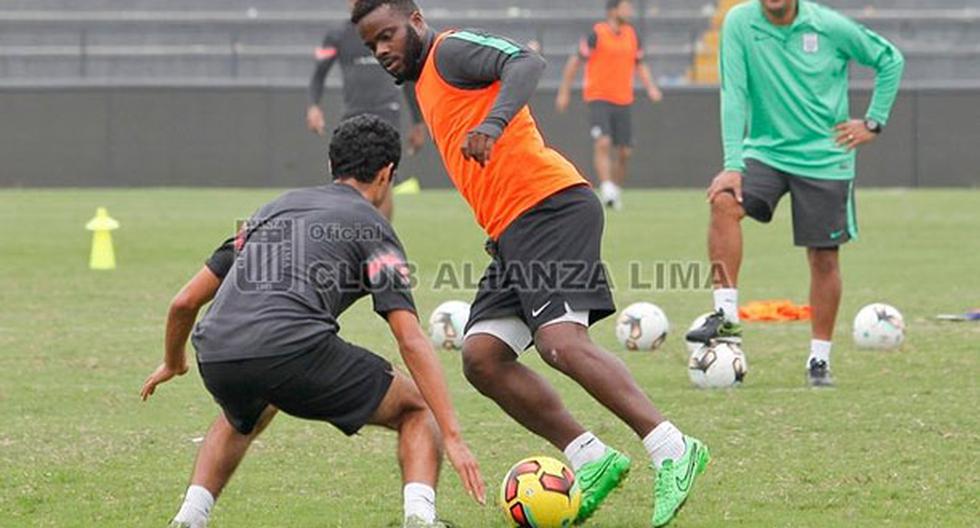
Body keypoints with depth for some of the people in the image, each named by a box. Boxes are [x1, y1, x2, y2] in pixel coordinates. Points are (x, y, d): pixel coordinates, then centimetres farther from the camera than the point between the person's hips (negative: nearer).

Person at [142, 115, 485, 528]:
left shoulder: (275, 208, 29)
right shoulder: (371, 226, 13)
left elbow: (185, 302, 30)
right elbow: (411, 341, 1)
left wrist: (172, 363, 50)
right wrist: (453, 438, -2)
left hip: (215, 355, 6)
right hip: (294, 350, -6)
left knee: (242, 420, 41)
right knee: (417, 408, 15)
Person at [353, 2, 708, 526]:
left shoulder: (451, 50, 0)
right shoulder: (425, 87, 27)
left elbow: (527, 63, -20)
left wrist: (494, 121, -35)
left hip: (551, 207, -10)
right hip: (512, 234, 10)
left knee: (560, 341, -24)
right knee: (481, 358, -1)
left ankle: (672, 452, -23)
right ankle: (592, 460, 0)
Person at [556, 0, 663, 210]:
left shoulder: (632, 35, 8)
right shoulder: (597, 34, -8)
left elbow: (640, 64, 20)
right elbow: (575, 62, -2)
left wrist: (650, 87, 4)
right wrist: (564, 92, -1)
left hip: (623, 101, 5)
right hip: (598, 98, -5)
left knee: (624, 152, 3)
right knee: (603, 142, -21)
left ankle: (616, 191, 19)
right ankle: (607, 189, -25)